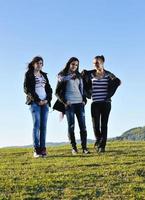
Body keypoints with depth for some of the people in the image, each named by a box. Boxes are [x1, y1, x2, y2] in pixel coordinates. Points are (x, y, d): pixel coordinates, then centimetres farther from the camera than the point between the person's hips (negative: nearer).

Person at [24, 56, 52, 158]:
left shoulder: (44, 75, 20)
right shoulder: (29, 75, 6)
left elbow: (49, 88, 16)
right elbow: (27, 89, -4)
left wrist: (47, 99, -2)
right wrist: (38, 100, -10)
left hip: (45, 102, 5)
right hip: (35, 102, -4)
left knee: (44, 126, -2)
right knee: (37, 124, -12)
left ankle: (42, 149, -3)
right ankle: (36, 149, -14)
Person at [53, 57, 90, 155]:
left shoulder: (79, 76, 19)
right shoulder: (63, 75, 6)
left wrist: (84, 100, 7)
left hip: (79, 103, 4)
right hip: (69, 103, -3)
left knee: (83, 126, -3)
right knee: (71, 126, -5)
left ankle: (84, 147, -2)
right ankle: (74, 147, 0)